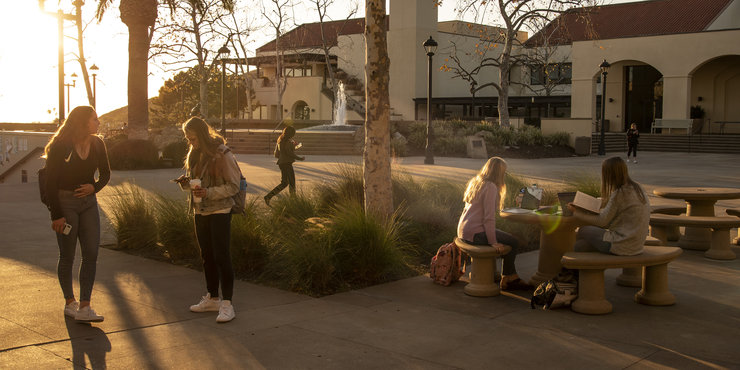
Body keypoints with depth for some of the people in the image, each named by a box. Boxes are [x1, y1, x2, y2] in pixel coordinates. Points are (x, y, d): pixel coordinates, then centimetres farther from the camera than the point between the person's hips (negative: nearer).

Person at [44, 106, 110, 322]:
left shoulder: (97, 144, 4)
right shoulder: (61, 146, -12)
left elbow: (105, 173, 17)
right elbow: (50, 182, -11)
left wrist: (95, 187, -5)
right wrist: (56, 215, -15)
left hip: (88, 202, 5)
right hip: (64, 202, -5)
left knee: (91, 254, -4)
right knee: (67, 256, 3)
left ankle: (84, 307, -3)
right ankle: (69, 302, 19)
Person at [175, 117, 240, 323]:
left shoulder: (222, 154, -14)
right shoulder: (195, 155, 9)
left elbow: (234, 186, -14)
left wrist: (209, 193, -25)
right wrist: (185, 182, -4)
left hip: (220, 212, -8)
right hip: (200, 212, 8)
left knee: (222, 257, -7)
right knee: (207, 257, 15)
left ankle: (227, 304, -1)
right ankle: (212, 298, 27)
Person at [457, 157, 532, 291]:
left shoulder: (475, 182, 14)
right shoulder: (491, 187, -15)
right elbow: (489, 218, -19)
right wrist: (493, 242, -17)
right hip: (475, 233, -10)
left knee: (508, 238, 19)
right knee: (513, 242, -4)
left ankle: (512, 278, 19)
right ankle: (507, 279, 9)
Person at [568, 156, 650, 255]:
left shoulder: (619, 194, -20)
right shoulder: (637, 188, 8)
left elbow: (602, 221, -13)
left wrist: (577, 212, -2)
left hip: (622, 246, -9)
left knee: (583, 231, 11)